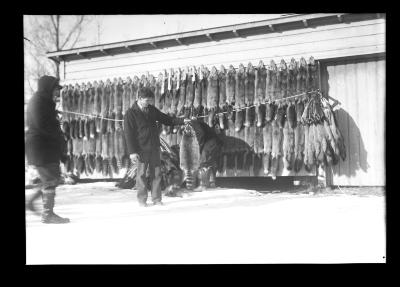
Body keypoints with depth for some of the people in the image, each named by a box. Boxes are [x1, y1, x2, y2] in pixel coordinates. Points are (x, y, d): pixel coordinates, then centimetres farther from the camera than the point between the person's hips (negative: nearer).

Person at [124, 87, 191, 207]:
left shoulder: (151, 109, 11)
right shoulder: (130, 113, -6)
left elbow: (166, 119, 19)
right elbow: (128, 133, -9)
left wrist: (182, 121, 7)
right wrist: (132, 152, -15)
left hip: (154, 147, 5)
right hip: (141, 149, -5)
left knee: (156, 173, 5)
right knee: (142, 174, 0)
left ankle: (156, 199, 12)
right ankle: (142, 200, 10)